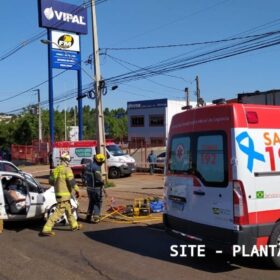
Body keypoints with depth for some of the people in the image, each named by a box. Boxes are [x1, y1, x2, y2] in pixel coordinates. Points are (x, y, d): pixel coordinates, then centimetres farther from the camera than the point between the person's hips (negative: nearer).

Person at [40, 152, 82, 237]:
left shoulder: (55, 169, 10)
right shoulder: (67, 169, -12)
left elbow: (51, 181, 17)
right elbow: (72, 181, -18)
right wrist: (77, 190, -6)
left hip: (58, 193, 9)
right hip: (64, 194, -9)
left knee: (68, 210, 21)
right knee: (59, 212, -8)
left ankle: (74, 225, 35)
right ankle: (46, 230, -11)